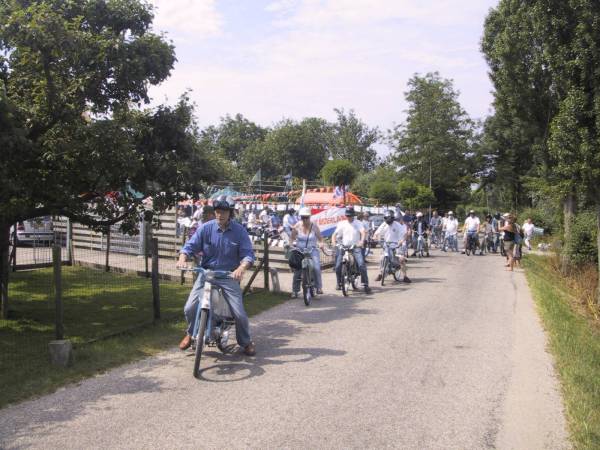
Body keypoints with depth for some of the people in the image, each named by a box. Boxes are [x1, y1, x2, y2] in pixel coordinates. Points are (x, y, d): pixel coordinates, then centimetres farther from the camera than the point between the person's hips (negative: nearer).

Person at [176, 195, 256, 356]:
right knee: (190, 308, -8)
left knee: (239, 313, -6)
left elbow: (248, 254, -10)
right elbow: (190, 246, -3)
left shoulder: (239, 231, -5)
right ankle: (191, 334, 24)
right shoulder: (206, 228, -3)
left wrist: (241, 268, -30)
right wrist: (182, 258, -25)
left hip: (229, 276, -1)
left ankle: (246, 342, 21)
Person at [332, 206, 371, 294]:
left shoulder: (358, 223, 3)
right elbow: (335, 234, 7)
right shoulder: (342, 224, 10)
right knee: (338, 266, -5)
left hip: (356, 247, -2)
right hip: (344, 247, 2)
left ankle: (366, 285, -14)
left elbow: (363, 232, -12)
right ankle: (339, 283, 18)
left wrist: (361, 241, -32)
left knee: (361, 264, -20)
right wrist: (333, 242, -14)